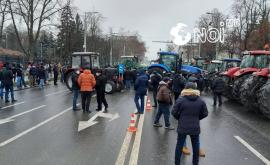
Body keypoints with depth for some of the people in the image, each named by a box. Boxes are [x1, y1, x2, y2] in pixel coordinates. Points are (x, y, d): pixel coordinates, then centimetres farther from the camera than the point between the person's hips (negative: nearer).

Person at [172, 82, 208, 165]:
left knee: (179, 146, 12)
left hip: (182, 127, -1)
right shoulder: (201, 101, -4)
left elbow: (174, 112, -9)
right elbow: (205, 114, 3)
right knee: (196, 146, 18)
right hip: (195, 127, 2)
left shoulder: (180, 100, -12)